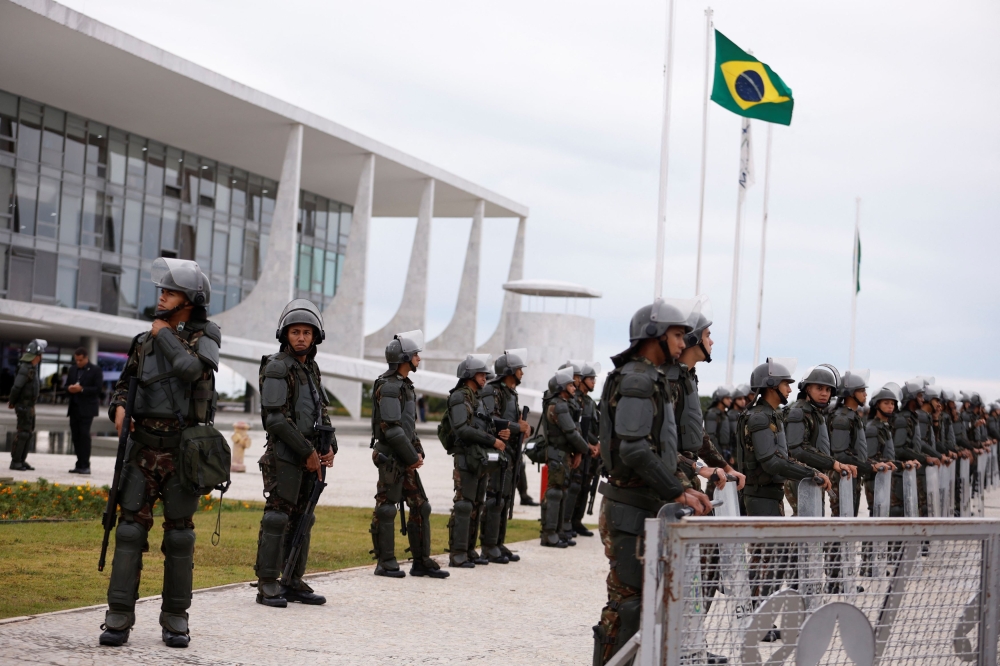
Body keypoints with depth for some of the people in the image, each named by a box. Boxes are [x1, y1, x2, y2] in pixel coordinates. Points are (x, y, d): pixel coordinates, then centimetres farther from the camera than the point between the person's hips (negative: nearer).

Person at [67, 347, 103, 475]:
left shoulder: (95, 370, -3)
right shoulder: (73, 370, 16)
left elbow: (97, 389, -9)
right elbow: (67, 385, 19)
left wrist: (82, 389, -19)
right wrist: (69, 388, -4)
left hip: (87, 409, -6)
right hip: (74, 408, 6)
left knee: (84, 435, -13)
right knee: (75, 436, 5)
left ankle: (85, 466, -13)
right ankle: (80, 465, 10)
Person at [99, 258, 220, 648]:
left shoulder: (204, 340, -2)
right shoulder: (145, 342, 11)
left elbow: (190, 368, -24)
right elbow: (123, 386, 17)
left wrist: (164, 333, -10)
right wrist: (119, 408, -6)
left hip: (183, 451, -3)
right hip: (143, 449, 3)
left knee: (179, 534, 1)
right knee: (131, 529, -3)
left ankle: (175, 620, 10)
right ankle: (119, 619, -2)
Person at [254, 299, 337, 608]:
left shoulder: (312, 368, 16)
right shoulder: (277, 368, -9)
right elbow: (275, 418, -15)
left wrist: (329, 447, 4)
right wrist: (306, 452, -15)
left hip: (311, 457, 8)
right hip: (285, 454, -8)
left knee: (302, 519, 8)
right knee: (278, 517, -8)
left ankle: (294, 582, 14)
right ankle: (267, 585, -7)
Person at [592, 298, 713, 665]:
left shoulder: (651, 380, 19)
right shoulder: (636, 380, -15)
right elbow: (634, 450, -25)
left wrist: (681, 489, 15)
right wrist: (676, 492, -24)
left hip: (646, 509, 10)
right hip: (630, 510, -10)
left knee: (646, 597, 14)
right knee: (626, 601, -8)